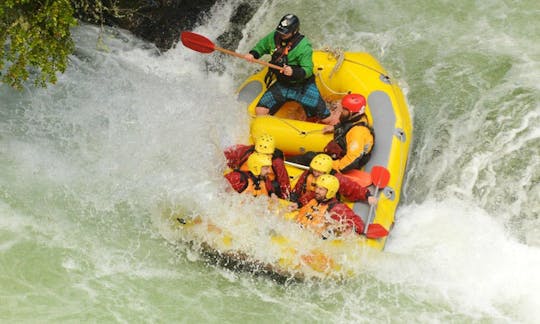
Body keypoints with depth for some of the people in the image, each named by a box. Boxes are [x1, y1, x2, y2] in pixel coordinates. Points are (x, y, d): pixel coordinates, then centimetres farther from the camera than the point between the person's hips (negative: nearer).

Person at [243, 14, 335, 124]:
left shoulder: (303, 47, -22)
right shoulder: (274, 37, -6)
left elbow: (307, 70, -24)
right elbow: (260, 47, 13)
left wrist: (294, 72, -43)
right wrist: (253, 54, -9)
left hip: (303, 86, -5)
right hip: (281, 85, 5)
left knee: (326, 119, -8)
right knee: (260, 111, -8)